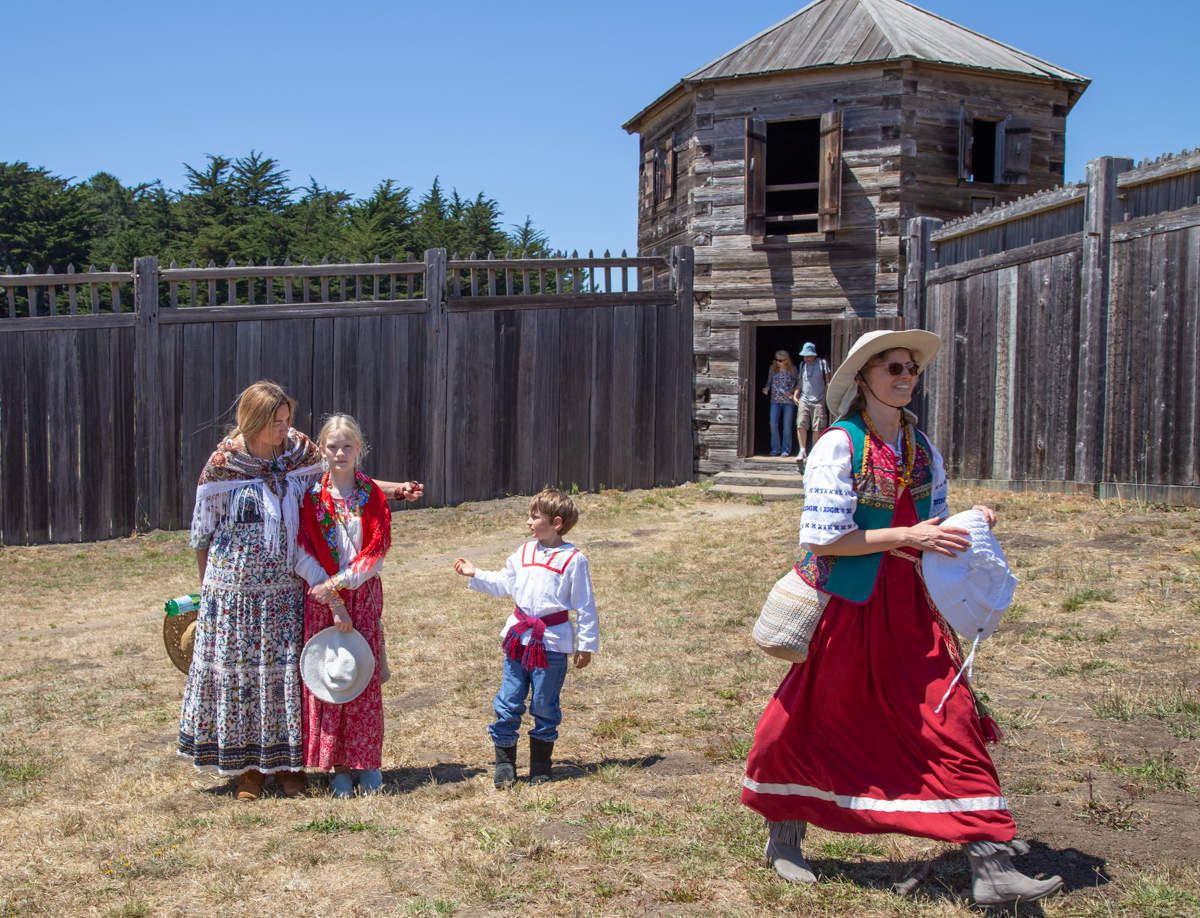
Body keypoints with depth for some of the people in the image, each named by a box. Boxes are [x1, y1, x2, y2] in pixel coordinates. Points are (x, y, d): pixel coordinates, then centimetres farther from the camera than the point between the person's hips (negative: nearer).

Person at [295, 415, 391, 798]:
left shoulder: (373, 497, 2)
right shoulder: (312, 498, -1)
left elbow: (378, 549, -6)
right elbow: (304, 556, -6)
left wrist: (339, 583, -16)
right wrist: (335, 604, -13)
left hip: (363, 596, 1)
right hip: (322, 598, 0)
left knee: (366, 679, 1)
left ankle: (368, 762, 14)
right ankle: (338, 767, 10)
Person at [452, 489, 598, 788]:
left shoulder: (573, 559, -8)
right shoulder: (524, 553, 10)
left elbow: (585, 607, -4)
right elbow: (503, 584, 25)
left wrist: (586, 645, -3)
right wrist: (475, 575, 17)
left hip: (552, 641, -5)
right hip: (519, 636, 5)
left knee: (544, 706, 6)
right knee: (508, 702, 4)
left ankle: (540, 765, 21)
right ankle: (504, 763, 16)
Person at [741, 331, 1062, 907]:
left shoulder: (921, 447, 8)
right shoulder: (839, 446, -12)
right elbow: (822, 537, -18)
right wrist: (906, 537, -20)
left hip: (908, 607, 5)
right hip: (845, 606, -5)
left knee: (951, 721, -2)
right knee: (809, 725, 9)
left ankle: (990, 868, 2)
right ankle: (784, 841, 32)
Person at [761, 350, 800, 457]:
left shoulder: (792, 370, -3)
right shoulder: (772, 369, 4)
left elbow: (797, 384, 5)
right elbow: (769, 382, 15)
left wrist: (791, 391, -12)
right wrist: (767, 388, -6)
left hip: (788, 401, -2)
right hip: (775, 400, 2)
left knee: (787, 425, 0)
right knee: (773, 424, -6)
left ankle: (786, 450, 10)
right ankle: (776, 449, 5)